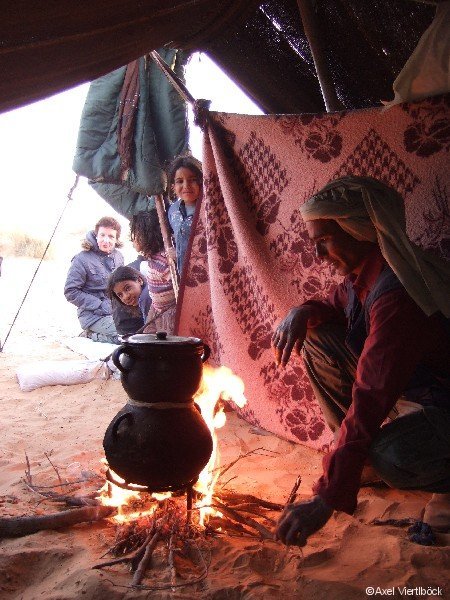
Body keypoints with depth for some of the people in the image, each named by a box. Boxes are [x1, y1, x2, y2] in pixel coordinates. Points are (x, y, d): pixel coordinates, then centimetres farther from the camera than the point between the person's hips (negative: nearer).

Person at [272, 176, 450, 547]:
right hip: (407, 390, 9)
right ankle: (366, 456, 8)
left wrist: (328, 498, -36)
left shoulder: (397, 293, -32)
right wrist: (304, 313, -9)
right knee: (318, 339, -1)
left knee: (392, 456, -39)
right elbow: (336, 306, 18)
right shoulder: (363, 273, -3)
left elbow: (372, 399, -36)